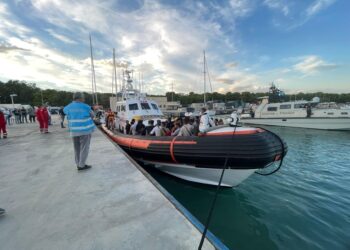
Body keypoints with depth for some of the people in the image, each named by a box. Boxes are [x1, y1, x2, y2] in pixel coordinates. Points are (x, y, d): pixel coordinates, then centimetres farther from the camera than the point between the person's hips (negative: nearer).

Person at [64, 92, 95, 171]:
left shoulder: (69, 107, 6)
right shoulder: (85, 107, -8)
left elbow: (64, 110, 30)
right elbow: (92, 115, 6)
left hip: (74, 131, 5)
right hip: (85, 130, -5)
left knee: (77, 148, 13)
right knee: (84, 148, 1)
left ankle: (78, 164, 20)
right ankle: (81, 165, 1)